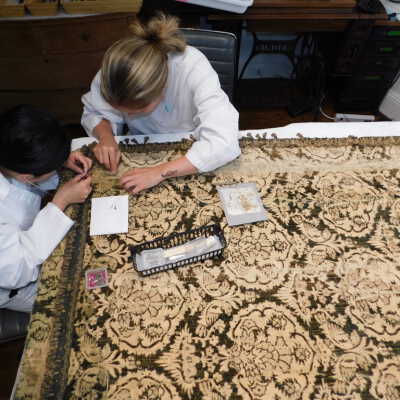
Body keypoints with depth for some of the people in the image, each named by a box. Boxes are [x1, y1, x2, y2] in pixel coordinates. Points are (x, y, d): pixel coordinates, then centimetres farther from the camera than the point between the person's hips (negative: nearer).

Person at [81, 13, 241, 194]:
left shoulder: (193, 68, -31)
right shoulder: (118, 67, -21)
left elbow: (224, 141, -39)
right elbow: (94, 112, -5)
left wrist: (161, 171, -43)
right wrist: (105, 136, -26)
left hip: (192, 156, -1)